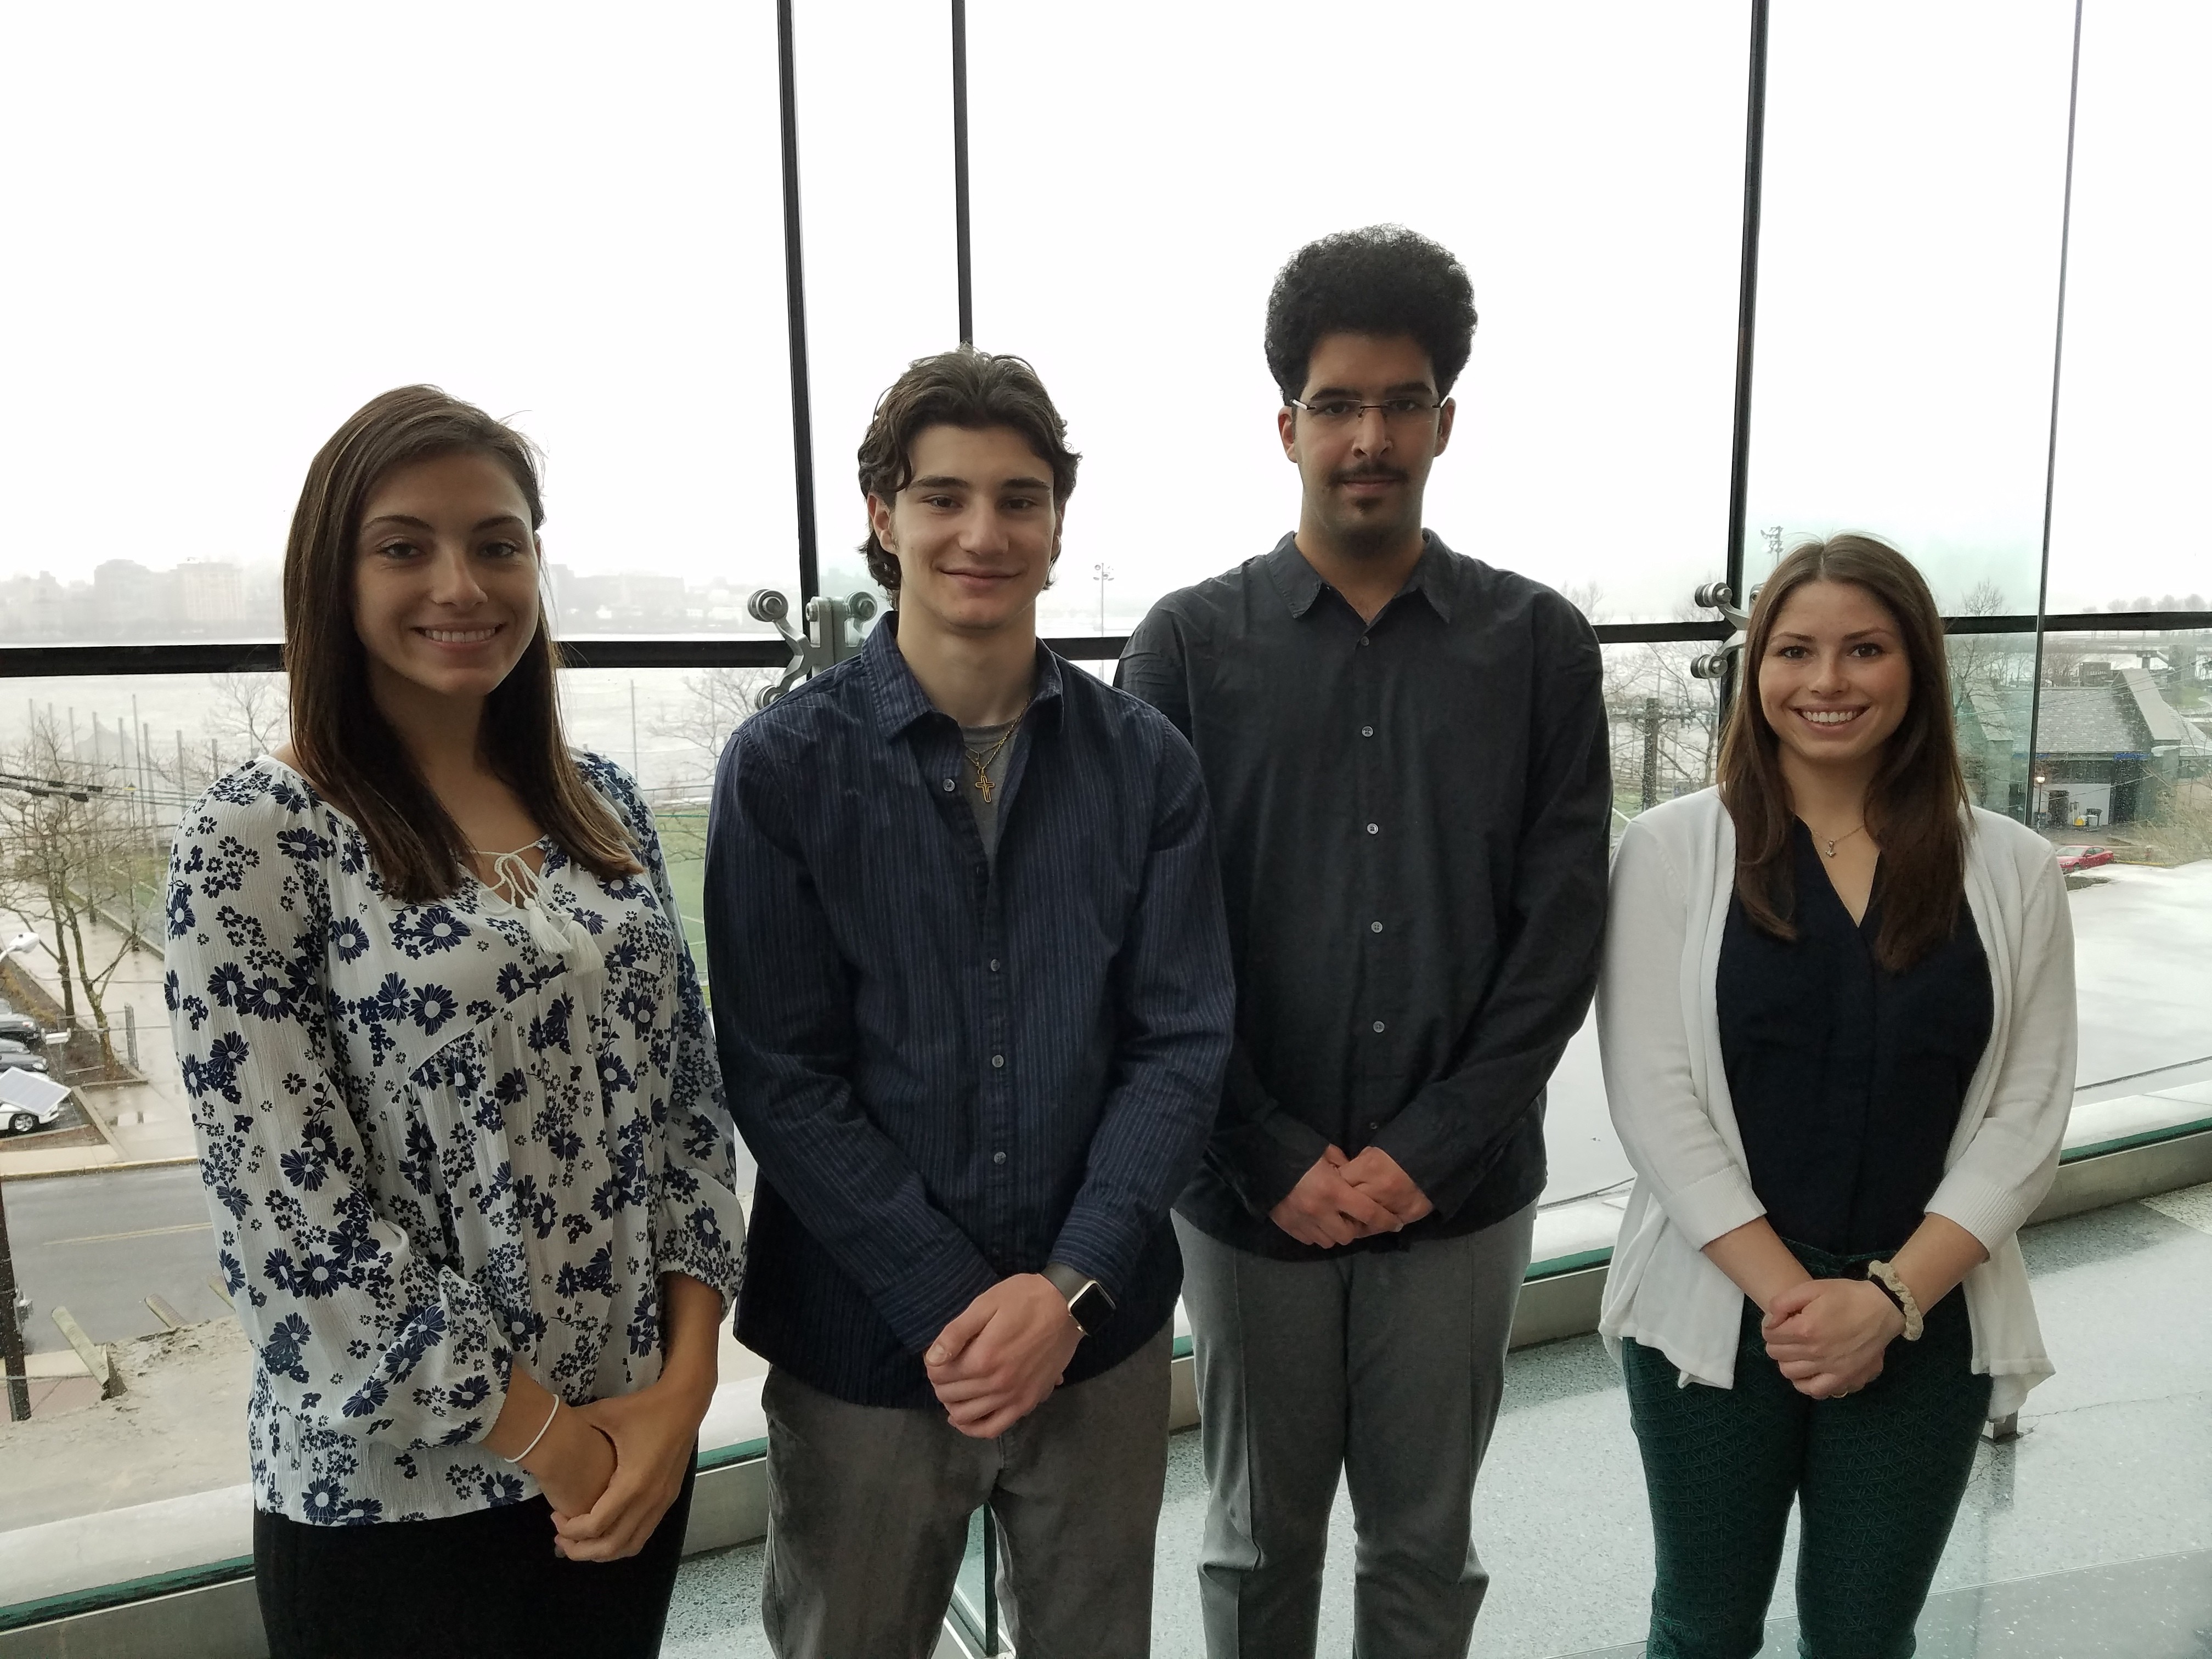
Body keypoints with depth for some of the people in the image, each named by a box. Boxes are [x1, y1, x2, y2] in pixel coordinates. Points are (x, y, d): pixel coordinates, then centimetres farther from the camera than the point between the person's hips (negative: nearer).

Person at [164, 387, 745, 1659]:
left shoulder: (602, 805, 2)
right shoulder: (256, 841, -14)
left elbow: (689, 1096, 3)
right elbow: (291, 1220, -17)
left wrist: (685, 1380, -6)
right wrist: (553, 1441, -13)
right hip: (396, 1489, -4)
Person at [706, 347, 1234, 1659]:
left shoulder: (1146, 763, -2)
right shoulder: (782, 767, -7)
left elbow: (1183, 1042, -4)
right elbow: (781, 1079, -10)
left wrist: (1067, 1287, -13)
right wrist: (954, 1305, -14)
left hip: (1101, 1339, 2)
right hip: (861, 1347, -1)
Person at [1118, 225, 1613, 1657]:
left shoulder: (1539, 646, -1)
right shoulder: (1190, 646, -3)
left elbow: (1562, 927, -4)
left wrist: (1429, 1150, -11)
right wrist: (1276, 1160, -11)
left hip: (1462, 1196, 1)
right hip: (1250, 1193, 0)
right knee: (1261, 1540, 19)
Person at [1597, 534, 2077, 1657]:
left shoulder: (2011, 872, 1)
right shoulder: (1674, 848, -5)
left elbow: (2027, 1116, -2)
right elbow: (1651, 1093, -9)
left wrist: (1891, 1296, -12)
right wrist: (1786, 1290, -14)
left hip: (1927, 1329, 2)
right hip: (1715, 1310, -1)